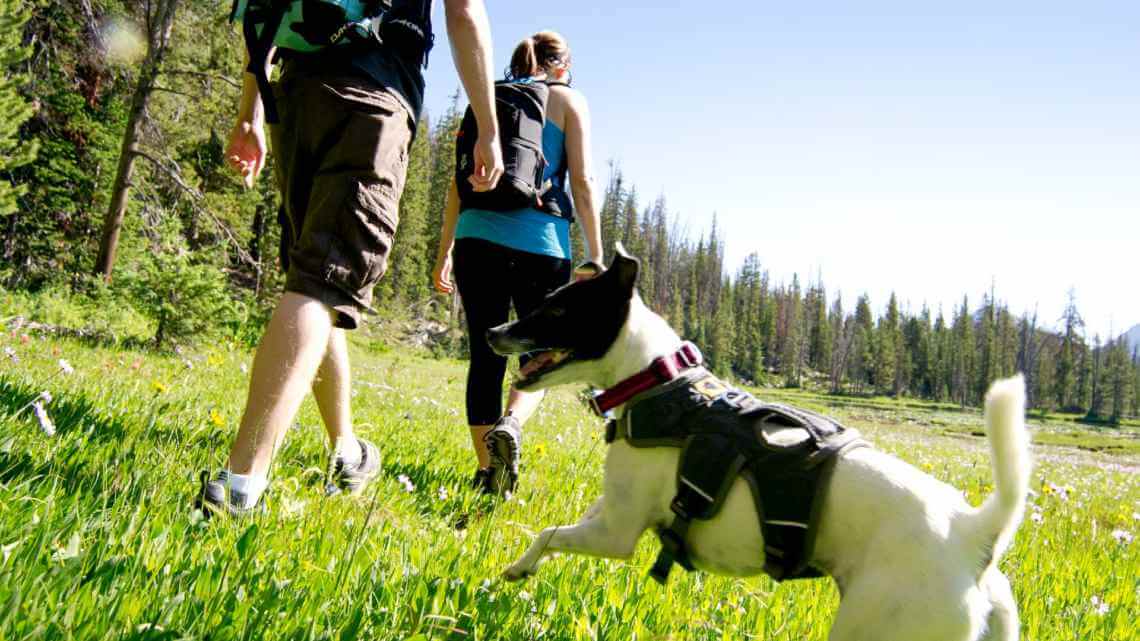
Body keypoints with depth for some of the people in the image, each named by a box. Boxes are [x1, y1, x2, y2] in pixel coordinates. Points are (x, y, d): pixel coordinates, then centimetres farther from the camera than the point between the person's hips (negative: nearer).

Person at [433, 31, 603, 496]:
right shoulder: (568, 100, 9)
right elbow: (581, 179, -2)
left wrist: (445, 250, 18)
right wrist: (595, 257, -3)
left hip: (477, 237, 3)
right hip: (540, 244, -3)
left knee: (485, 357, 7)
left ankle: (486, 472, 7)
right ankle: (511, 423, -21)